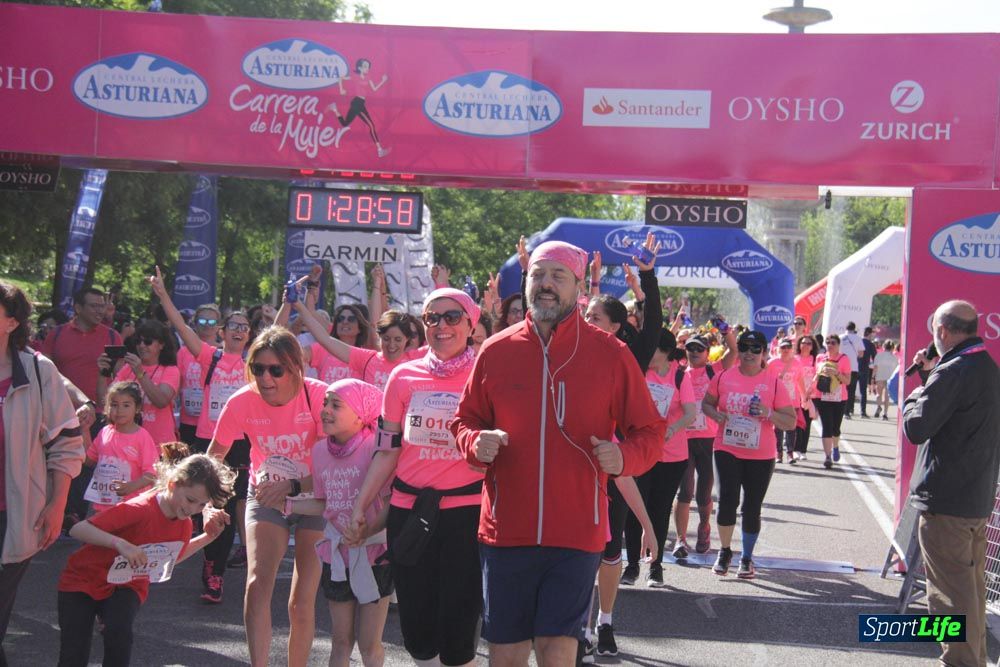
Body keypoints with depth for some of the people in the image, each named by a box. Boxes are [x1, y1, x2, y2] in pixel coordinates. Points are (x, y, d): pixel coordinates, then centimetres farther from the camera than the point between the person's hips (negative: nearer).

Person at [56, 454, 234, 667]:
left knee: (120, 633, -28)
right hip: (84, 580, -4)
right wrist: (120, 544, -46)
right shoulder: (139, 509, -31)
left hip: (126, 586, 4)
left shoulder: (184, 525, -9)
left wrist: (208, 537, 1)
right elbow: (77, 530, -32)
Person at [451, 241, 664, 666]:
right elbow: (464, 421, 15)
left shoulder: (611, 354, 0)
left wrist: (624, 456, -17)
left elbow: (650, 433, 5)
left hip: (576, 531, -2)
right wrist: (477, 443, -8)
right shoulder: (496, 351, 5)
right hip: (505, 529, 2)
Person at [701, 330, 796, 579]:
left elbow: (791, 422, -2)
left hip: (761, 456, 0)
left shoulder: (774, 382, -3)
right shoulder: (723, 377, 1)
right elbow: (706, 403, 14)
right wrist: (716, 414, -8)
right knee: (727, 500, -10)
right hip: (727, 450, 0)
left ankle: (747, 558, 24)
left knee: (752, 507, 6)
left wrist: (768, 413, -21)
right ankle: (724, 552, 12)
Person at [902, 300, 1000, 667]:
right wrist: (931, 374, 12)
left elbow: (916, 428, -20)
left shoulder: (954, 372, -20)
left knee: (951, 595, -4)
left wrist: (914, 397, -1)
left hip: (946, 502, -10)